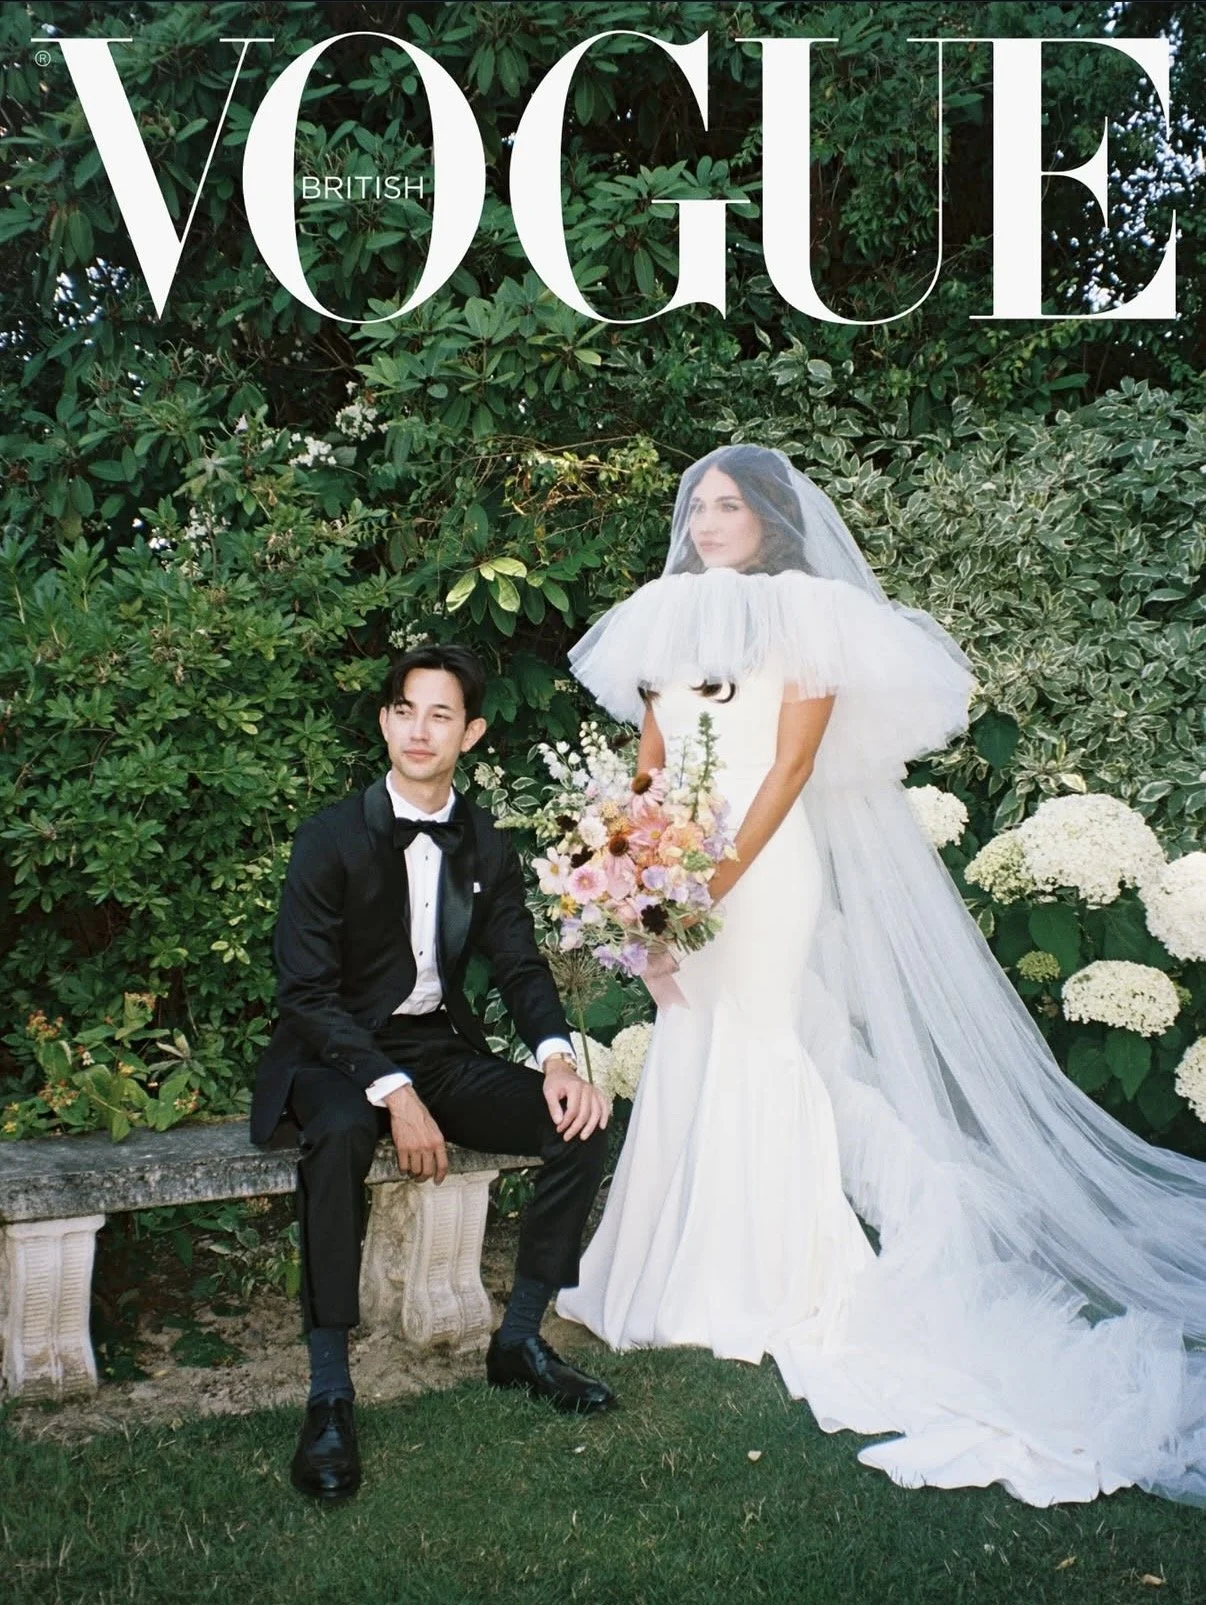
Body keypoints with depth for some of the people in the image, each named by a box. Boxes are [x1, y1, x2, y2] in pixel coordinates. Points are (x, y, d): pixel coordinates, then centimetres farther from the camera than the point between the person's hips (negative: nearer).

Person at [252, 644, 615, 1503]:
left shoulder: (486, 845, 4)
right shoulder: (332, 839, -11)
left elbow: (521, 964, 5)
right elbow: (308, 993, -16)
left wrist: (558, 1055, -16)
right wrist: (395, 1093, -27)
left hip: (443, 1052, 5)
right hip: (339, 1055, -5)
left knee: (581, 1121, -15)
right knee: (341, 1138, -38)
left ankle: (520, 1339, 1)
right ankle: (330, 1393, -28)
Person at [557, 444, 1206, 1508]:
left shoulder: (806, 616, -2)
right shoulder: (669, 623, 16)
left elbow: (790, 764, -11)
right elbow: (649, 763, 15)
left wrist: (721, 875, -19)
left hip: (766, 862, -6)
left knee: (757, 1047, -7)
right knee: (688, 1052, 8)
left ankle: (777, 1284, 4)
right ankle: (689, 1271, 19)